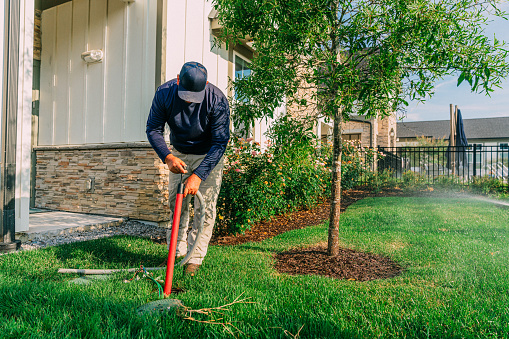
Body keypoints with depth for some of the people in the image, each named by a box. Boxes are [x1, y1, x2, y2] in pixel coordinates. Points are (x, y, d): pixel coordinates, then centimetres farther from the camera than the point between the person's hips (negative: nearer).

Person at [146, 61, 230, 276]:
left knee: (205, 208, -8)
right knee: (175, 202, 7)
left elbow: (220, 143, -27)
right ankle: (177, 250, 23)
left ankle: (195, 258, 4)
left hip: (209, 156, -3)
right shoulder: (164, 93, -20)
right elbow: (153, 129, -11)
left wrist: (198, 175, -35)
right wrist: (167, 157, -28)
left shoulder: (217, 100, -29)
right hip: (178, 154, 3)